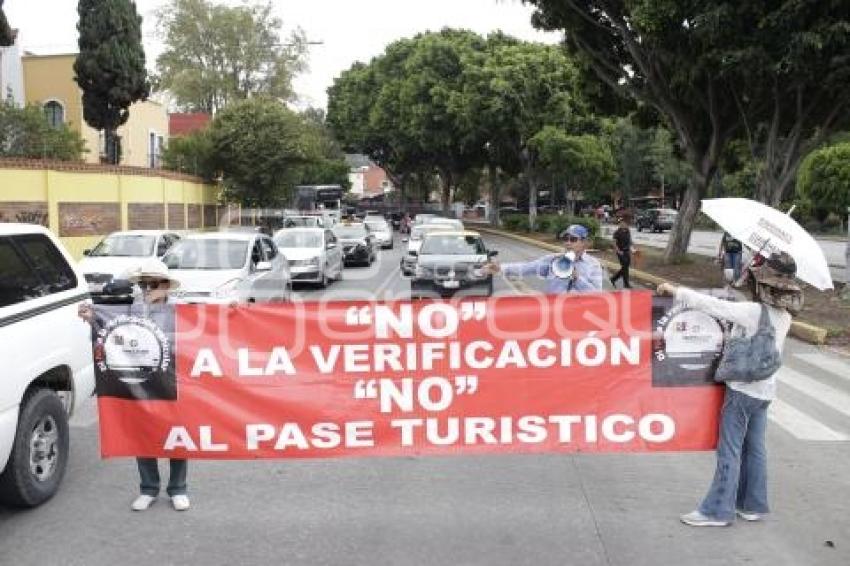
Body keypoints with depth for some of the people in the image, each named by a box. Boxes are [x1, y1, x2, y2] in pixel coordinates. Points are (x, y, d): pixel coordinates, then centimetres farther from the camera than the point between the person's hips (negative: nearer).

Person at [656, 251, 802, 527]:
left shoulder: (753, 312, -21)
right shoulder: (784, 316, 3)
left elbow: (711, 305, -24)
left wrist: (675, 290, -18)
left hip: (743, 389, -8)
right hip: (764, 390, 8)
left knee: (730, 450, -1)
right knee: (754, 447, 16)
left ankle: (717, 510, 6)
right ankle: (753, 505, 26)